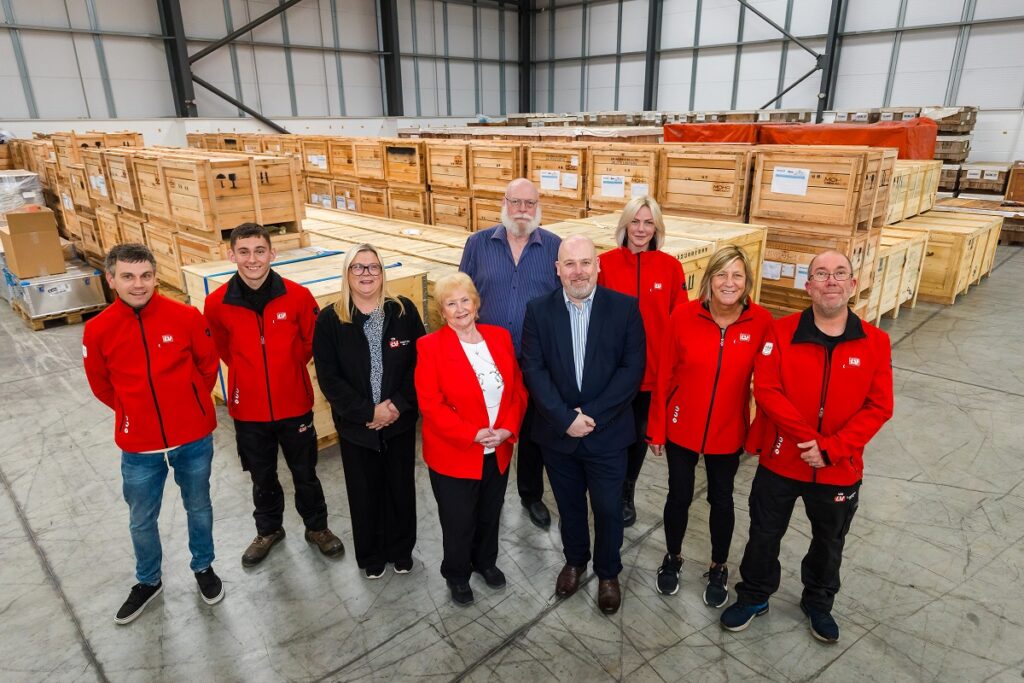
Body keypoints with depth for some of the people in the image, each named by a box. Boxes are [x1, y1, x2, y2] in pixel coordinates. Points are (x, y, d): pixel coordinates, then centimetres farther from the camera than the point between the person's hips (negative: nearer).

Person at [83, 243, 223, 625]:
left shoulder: (186, 317, -15)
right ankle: (148, 582, 44)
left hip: (194, 439, -1)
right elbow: (102, 386, 5)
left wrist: (190, 405, 8)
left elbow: (209, 365, 1)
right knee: (141, 521, 19)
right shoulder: (98, 331, -12)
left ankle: (204, 567, 44)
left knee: (199, 508, 19)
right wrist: (136, 413, 10)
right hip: (138, 447, 1)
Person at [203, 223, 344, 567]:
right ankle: (268, 530, 45)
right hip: (248, 409, 1)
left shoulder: (297, 296, -15)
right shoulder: (217, 303, -12)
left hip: (294, 404, -1)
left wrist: (287, 369, 7)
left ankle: (317, 527, 39)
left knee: (305, 473, 16)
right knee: (262, 477, 21)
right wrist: (250, 372, 9)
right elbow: (223, 349, 8)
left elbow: (311, 342, 1)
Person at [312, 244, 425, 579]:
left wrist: (399, 404, -15)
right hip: (356, 425, 0)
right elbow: (328, 377, -10)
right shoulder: (330, 319, -8)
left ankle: (401, 549, 38)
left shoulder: (404, 310, -6)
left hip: (400, 421, 1)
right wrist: (367, 412, -16)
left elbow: (419, 363, -5)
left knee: (401, 486, 14)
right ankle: (370, 554, 37)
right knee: (364, 491, 14)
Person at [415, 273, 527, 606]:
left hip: (498, 452, 4)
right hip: (453, 456, -4)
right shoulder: (430, 346, -13)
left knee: (490, 515, 22)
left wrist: (507, 429, -13)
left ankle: (485, 561, 49)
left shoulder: (500, 336, 0)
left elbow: (517, 388, 2)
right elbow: (430, 404, -17)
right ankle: (457, 575, 39)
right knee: (458, 522, 12)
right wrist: (473, 435, -23)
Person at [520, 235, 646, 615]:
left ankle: (608, 572, 38)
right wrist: (566, 418, -19)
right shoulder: (539, 311, -4)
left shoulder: (625, 308, -7)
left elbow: (632, 368, -12)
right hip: (557, 433, 2)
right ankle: (575, 561, 45)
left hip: (607, 432, -1)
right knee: (569, 506, 20)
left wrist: (591, 414, -18)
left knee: (608, 509, 12)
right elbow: (534, 370, -9)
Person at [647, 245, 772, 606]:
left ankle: (719, 567, 43)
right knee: (679, 496, 15)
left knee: (721, 500, 18)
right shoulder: (684, 315, -14)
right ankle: (673, 557, 42)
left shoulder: (761, 322, -12)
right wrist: (656, 427, -4)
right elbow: (664, 375, -7)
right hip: (681, 428, 0)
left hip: (727, 433, 1)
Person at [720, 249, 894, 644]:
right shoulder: (782, 332, -11)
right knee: (764, 534, 16)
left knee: (829, 541, 23)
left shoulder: (875, 342, -9)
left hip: (840, 468, 1)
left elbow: (879, 406, -11)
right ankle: (753, 596, 40)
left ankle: (818, 603, 48)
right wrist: (807, 437, -24)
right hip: (780, 461, -1)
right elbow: (765, 389, -17)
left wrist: (830, 448, -20)